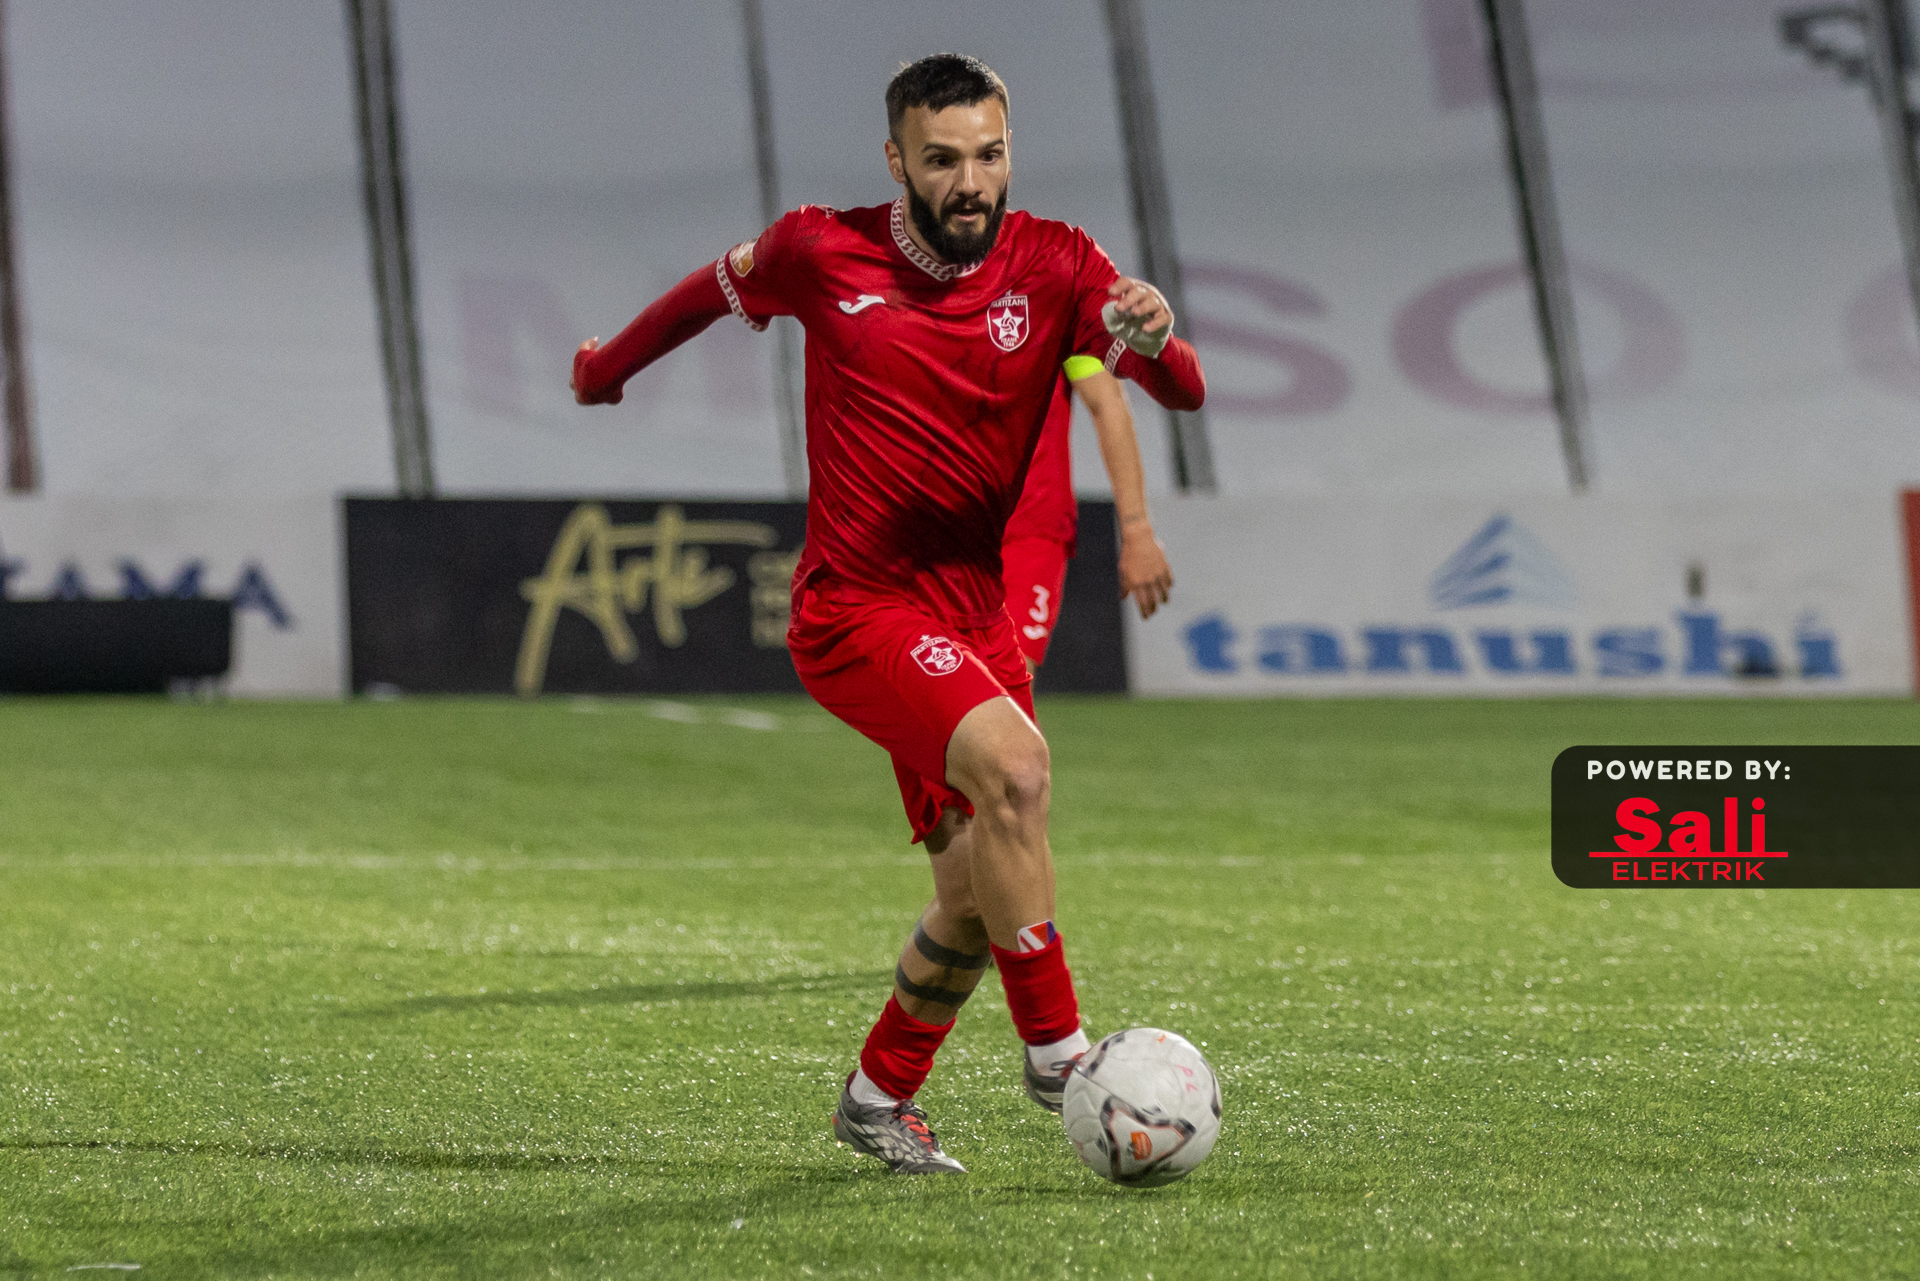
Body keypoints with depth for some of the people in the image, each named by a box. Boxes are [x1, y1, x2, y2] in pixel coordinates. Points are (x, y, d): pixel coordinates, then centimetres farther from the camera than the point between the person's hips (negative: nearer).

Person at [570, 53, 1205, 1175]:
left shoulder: (1054, 265, -2)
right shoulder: (824, 254, -4)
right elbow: (725, 284, 18)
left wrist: (1154, 333, -38)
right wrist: (610, 365, 32)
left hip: (977, 614, 4)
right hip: (858, 609, -4)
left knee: (981, 889, 7)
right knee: (1013, 766, -28)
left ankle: (883, 1095, 29)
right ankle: (1054, 1050, -22)